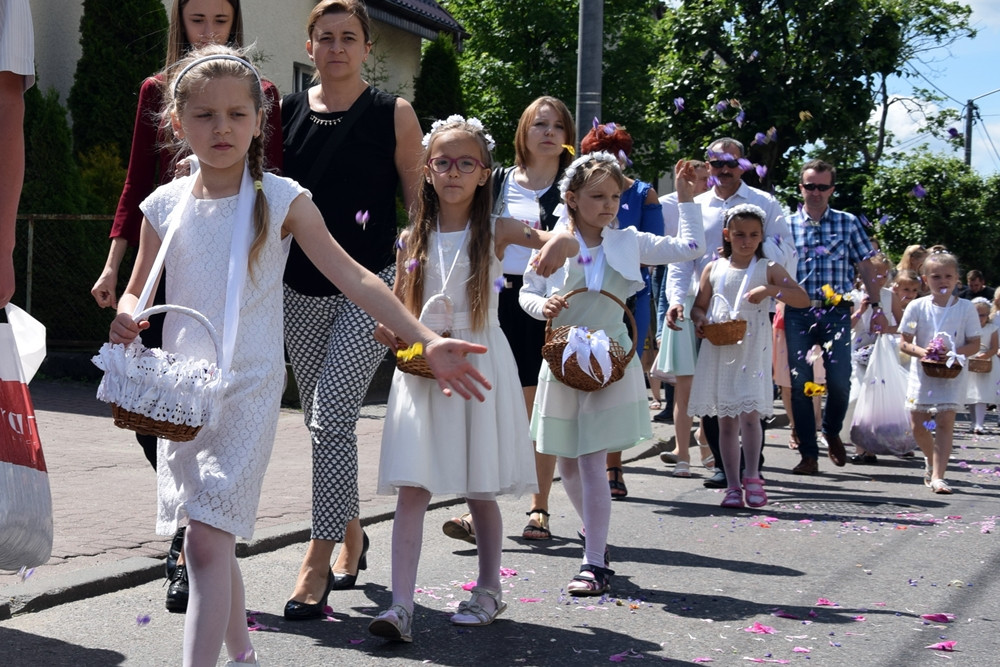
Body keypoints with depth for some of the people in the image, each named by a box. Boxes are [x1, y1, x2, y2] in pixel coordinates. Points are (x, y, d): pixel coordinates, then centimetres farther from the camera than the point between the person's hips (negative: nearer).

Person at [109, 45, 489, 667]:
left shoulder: (281, 200, -6)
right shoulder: (165, 205, 3)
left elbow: (353, 277, -9)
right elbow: (137, 291, 12)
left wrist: (428, 340, -17)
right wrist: (127, 319, -13)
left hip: (249, 389, -4)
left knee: (207, 539, -15)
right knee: (213, 542, 14)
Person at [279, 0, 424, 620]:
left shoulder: (393, 114, -2)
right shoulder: (286, 113, 7)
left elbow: (421, 203, -1)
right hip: (301, 289, 4)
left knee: (333, 418, -14)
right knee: (321, 421, 12)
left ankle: (318, 562, -7)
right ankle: (351, 534, 31)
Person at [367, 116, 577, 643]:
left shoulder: (495, 231, -1)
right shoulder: (412, 240, 6)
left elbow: (560, 240, -17)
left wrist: (560, 243, -41)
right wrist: (392, 333, -11)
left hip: (479, 366, -2)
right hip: (422, 369, 2)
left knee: (480, 490, 8)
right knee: (411, 488, -7)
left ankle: (489, 590, 27)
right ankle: (401, 606, -8)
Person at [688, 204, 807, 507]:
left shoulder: (768, 270, 3)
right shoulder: (714, 269, 10)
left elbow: (803, 298, -5)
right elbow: (698, 306, 15)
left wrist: (772, 290, -20)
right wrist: (700, 321, -8)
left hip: (752, 351, -3)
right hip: (719, 352, 3)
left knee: (749, 413, -14)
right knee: (726, 420, 5)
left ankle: (752, 477, 0)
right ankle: (733, 485, 12)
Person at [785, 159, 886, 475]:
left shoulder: (848, 223, 7)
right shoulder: (786, 224, 6)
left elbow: (866, 268, 9)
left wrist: (876, 307, 4)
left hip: (836, 312, 0)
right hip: (797, 314, 0)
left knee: (840, 382, -5)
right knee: (800, 383, -1)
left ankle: (832, 432, 25)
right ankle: (809, 455, 7)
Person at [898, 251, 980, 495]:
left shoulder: (966, 308, -3)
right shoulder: (917, 307, -2)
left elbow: (974, 344, -2)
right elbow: (904, 343, -1)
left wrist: (952, 352, -20)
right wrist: (921, 351, -22)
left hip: (953, 372, -2)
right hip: (922, 372, 2)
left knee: (945, 421, -12)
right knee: (918, 424, 6)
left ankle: (937, 476, -12)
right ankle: (931, 459, 35)